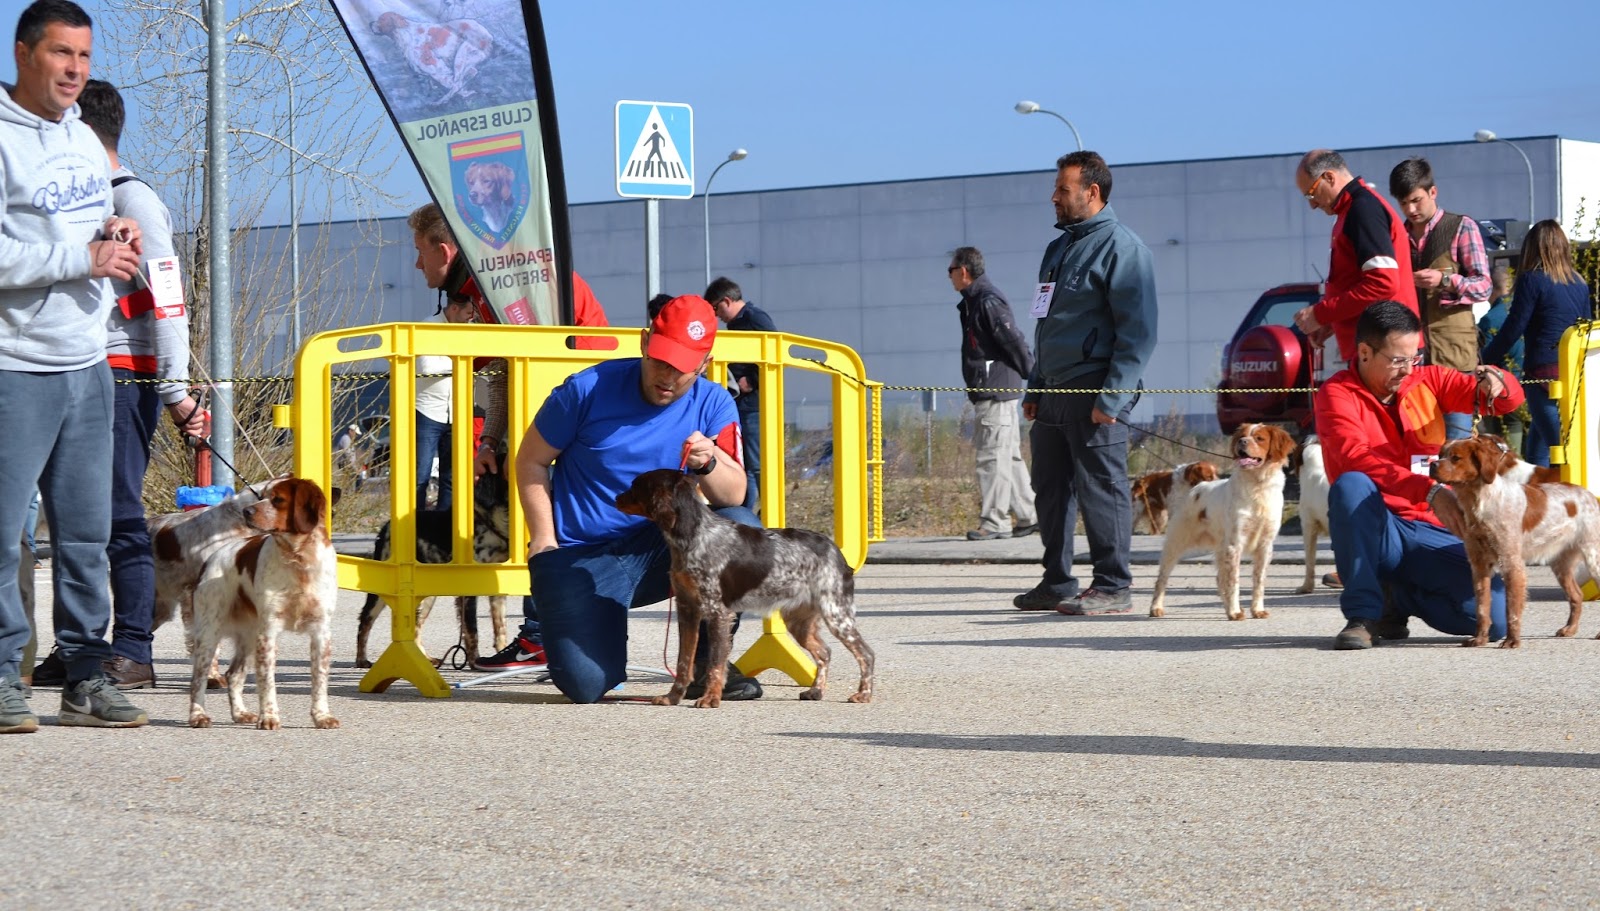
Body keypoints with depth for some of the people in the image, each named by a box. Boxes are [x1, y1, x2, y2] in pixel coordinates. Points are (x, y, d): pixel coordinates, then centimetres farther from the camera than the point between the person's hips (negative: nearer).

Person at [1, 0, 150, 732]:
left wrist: (117, 235, 4)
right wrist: (84, 258, -17)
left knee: (86, 531, 8)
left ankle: (86, 676, 13)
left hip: (86, 362, 7)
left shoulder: (85, 142, 16)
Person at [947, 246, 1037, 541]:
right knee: (1009, 456, 13)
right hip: (994, 392, 10)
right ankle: (1028, 515, 17)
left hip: (996, 392, -10)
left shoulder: (988, 301, -14)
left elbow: (1015, 342, -17)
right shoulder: (974, 302, 17)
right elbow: (1014, 343, 21)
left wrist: (1034, 377, -12)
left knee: (993, 456, -9)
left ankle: (994, 521, -8)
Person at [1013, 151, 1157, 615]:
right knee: (1051, 489, 10)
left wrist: (1112, 397, -20)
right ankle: (1057, 584, 18)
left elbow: (1137, 331, -14)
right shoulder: (1059, 248, 20)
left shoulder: (1121, 246, -8)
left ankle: (1113, 587, -2)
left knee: (1101, 488, -6)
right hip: (1054, 393, 9)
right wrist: (1034, 389, 19)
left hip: (1094, 393, -9)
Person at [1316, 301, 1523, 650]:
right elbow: (1357, 458, -25)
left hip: (1430, 532, 4)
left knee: (1495, 617, -20)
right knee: (1351, 485, -37)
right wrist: (1430, 492, -37)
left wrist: (1496, 383, -21)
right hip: (1374, 532, -3)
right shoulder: (1337, 394, -6)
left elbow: (1510, 398, 6)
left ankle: (1396, 597, 10)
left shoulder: (1426, 381, 8)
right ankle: (1362, 614, -24)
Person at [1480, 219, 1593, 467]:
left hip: (1545, 372, -7)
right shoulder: (1579, 283, 11)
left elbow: (1513, 329, -8)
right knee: (1537, 448, 19)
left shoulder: (1532, 280, -7)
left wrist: (1484, 361, 2)